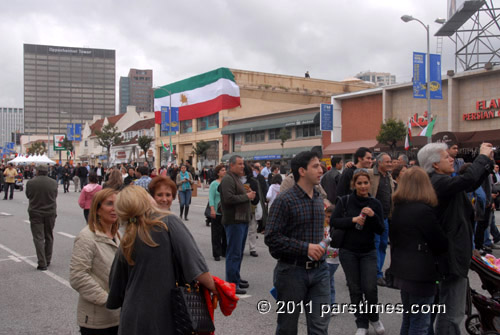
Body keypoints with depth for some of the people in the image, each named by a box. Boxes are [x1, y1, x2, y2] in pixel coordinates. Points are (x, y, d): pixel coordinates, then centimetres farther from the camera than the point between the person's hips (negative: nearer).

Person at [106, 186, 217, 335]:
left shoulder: (126, 242, 4)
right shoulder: (169, 222, -11)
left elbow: (116, 290, 14)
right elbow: (195, 265, -20)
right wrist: (216, 290, -11)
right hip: (167, 319, -4)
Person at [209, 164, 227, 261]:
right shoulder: (214, 184, -4)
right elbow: (211, 198, -8)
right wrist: (212, 210, -18)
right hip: (217, 212, -4)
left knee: (226, 233, 9)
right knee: (217, 233, 0)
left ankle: (225, 252, 21)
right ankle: (216, 254, 6)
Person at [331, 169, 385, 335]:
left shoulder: (375, 204, 1)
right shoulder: (345, 201, -3)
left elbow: (380, 230, -1)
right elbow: (333, 221, -9)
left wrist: (373, 216, -19)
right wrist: (353, 220, -20)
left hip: (368, 252, 1)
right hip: (348, 251, -1)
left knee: (370, 288, -6)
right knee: (355, 289, 6)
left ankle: (374, 317, 24)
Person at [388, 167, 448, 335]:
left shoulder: (398, 208, 6)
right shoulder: (424, 210, -19)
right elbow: (440, 243, -12)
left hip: (402, 271, 8)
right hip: (421, 272, -8)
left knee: (408, 319, 20)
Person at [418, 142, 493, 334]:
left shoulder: (439, 180, 12)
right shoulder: (440, 181, -20)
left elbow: (472, 184, 19)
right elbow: (469, 179, -36)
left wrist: (489, 161, 10)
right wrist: (483, 156, -20)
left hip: (447, 251, 11)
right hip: (452, 253, -11)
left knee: (451, 309, 24)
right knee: (453, 313, -6)